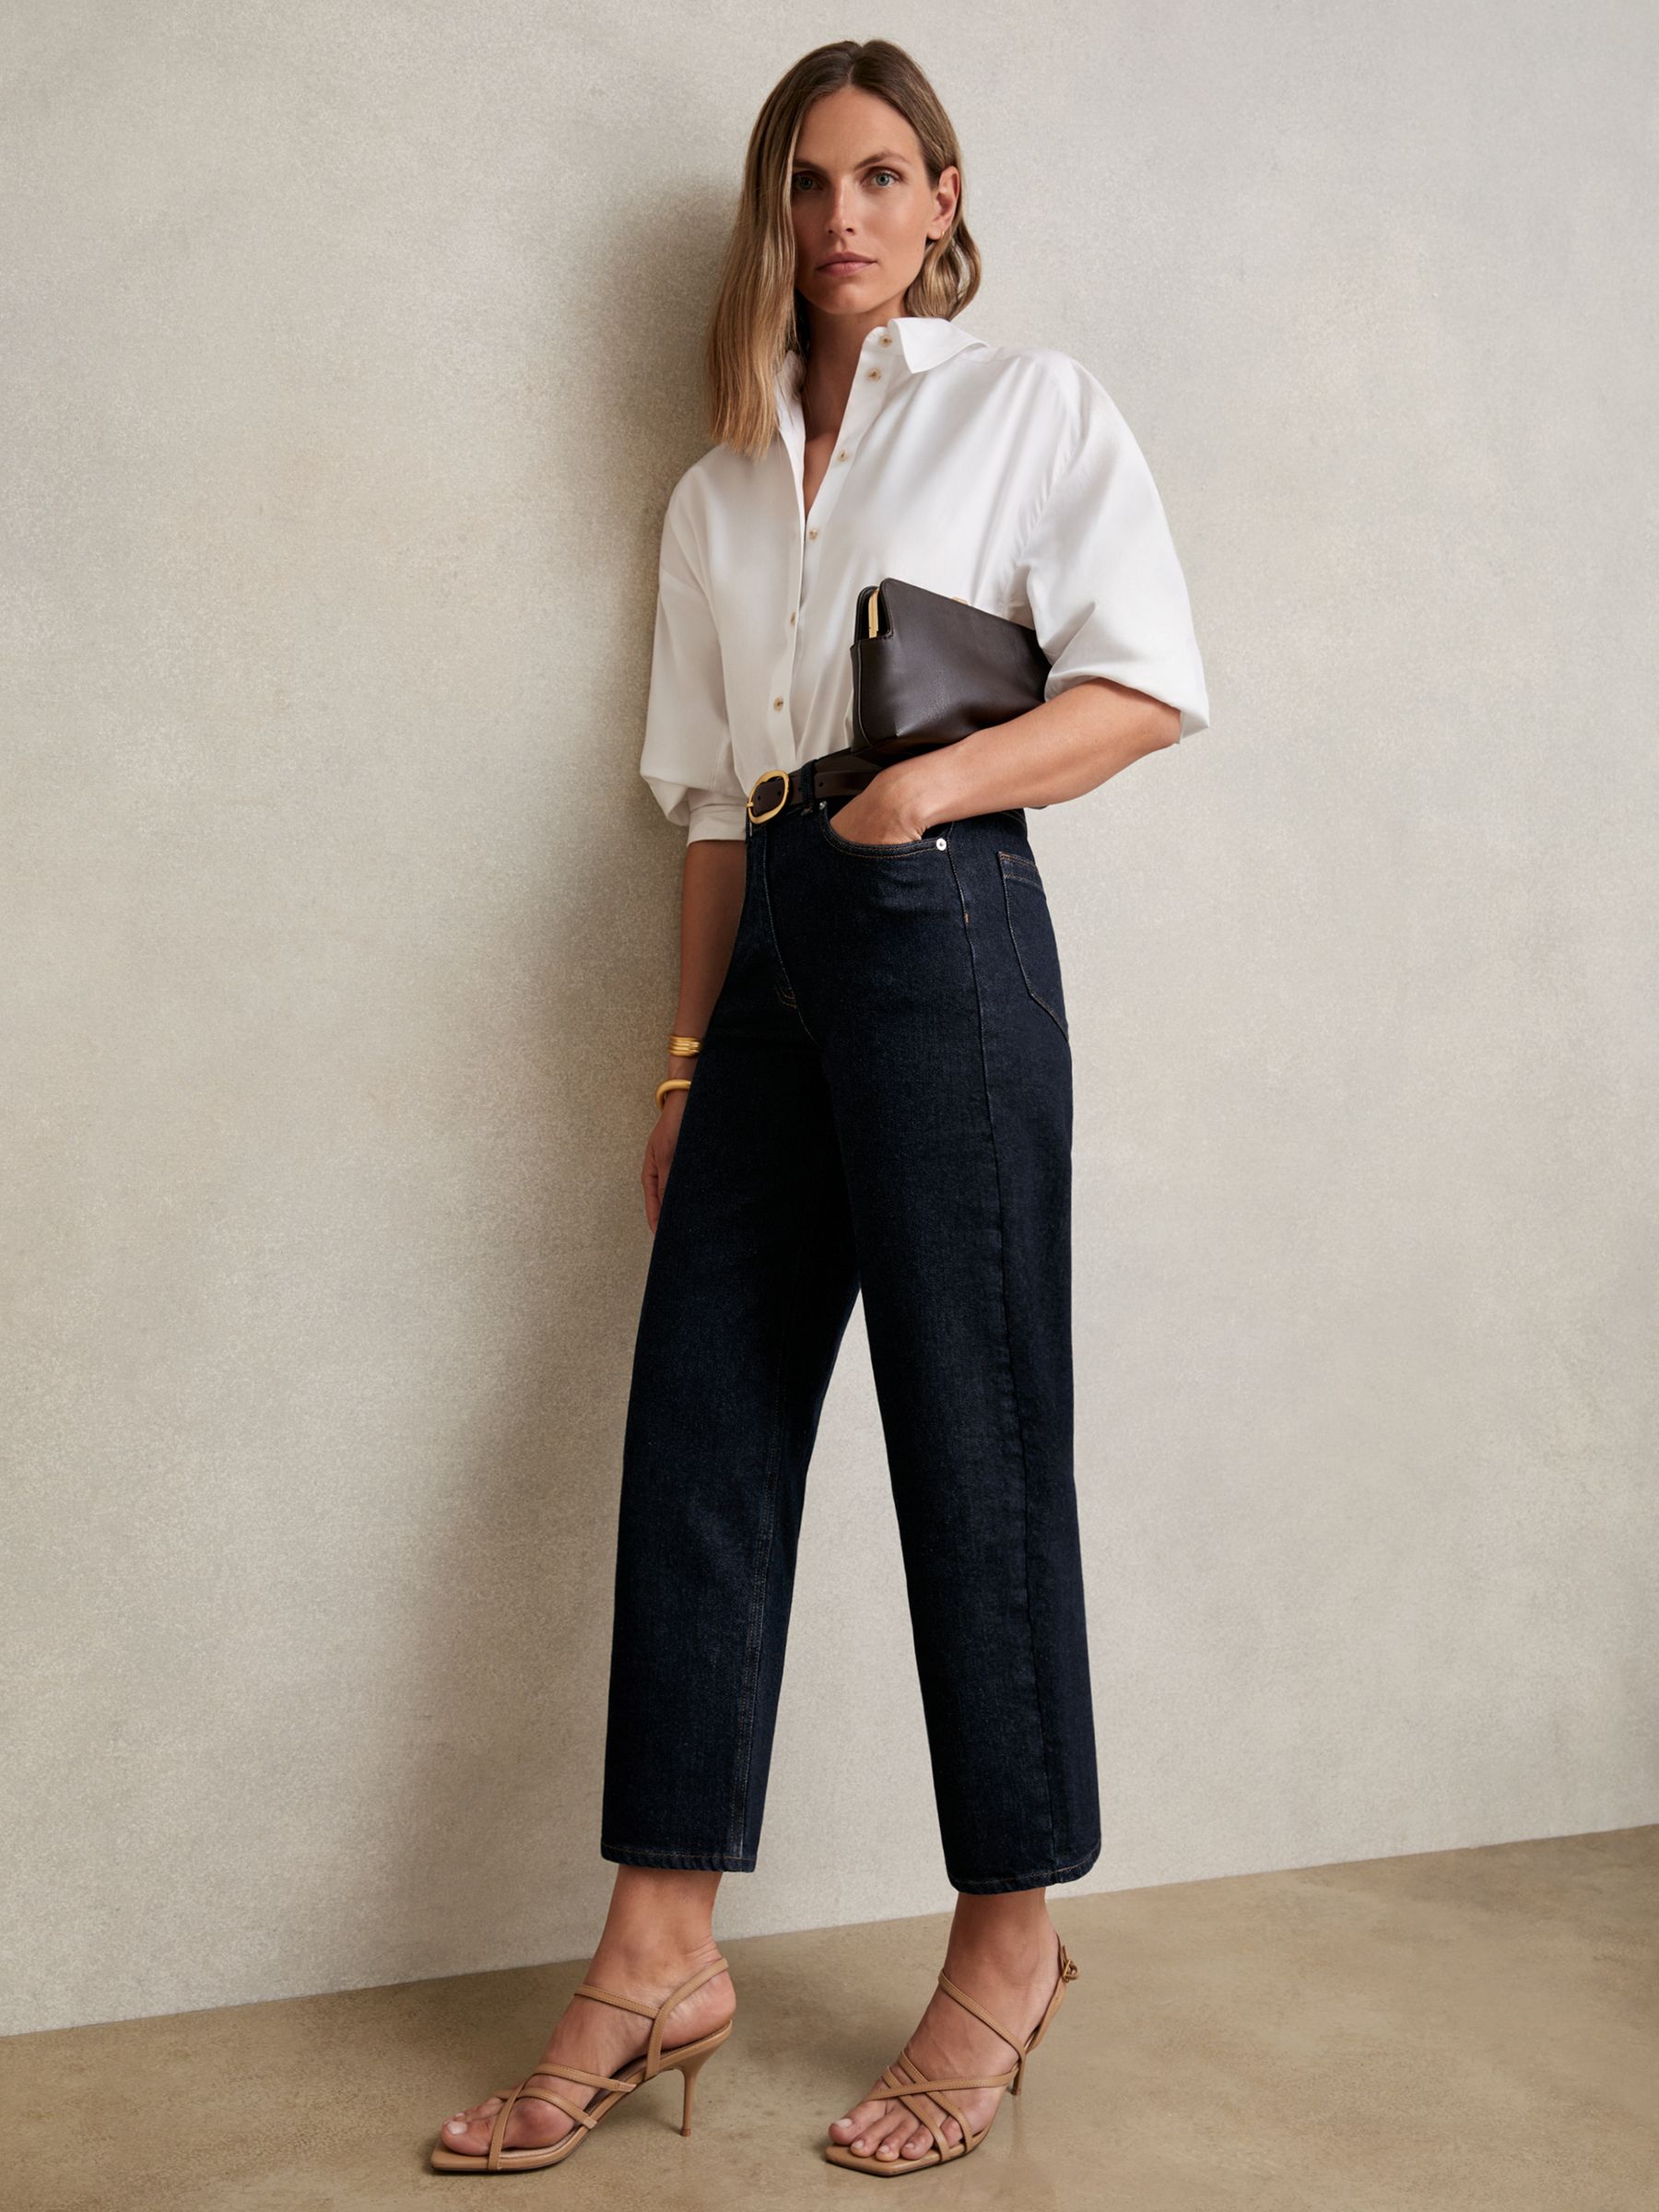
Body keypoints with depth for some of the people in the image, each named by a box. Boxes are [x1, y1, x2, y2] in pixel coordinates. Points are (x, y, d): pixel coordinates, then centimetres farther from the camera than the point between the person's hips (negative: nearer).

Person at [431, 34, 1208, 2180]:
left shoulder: (1028, 401, 6)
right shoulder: (722, 484, 20)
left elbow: (1146, 680, -4)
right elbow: (713, 795, 17)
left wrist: (931, 778, -17)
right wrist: (686, 1058, 12)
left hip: (944, 926, -5)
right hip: (770, 953, 6)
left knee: (970, 1433, -1)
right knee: (701, 1426, 2)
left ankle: (1011, 1946, 14)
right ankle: (660, 1953, 11)